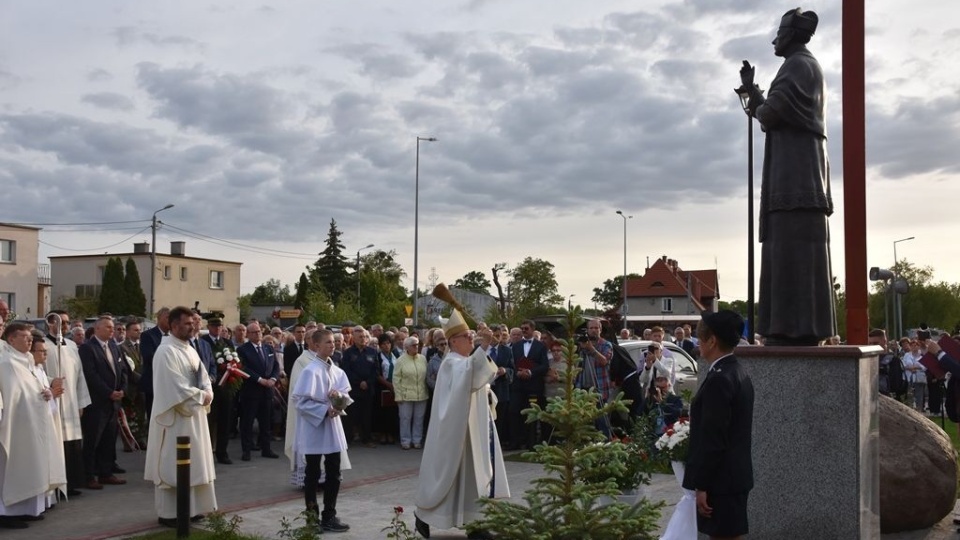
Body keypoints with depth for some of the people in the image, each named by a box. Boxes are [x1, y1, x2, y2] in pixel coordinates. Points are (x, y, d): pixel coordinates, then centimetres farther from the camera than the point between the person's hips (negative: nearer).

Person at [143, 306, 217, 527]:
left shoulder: (189, 349, 12)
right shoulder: (166, 351, -16)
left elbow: (203, 376, 10)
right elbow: (176, 386, -23)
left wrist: (207, 394, -9)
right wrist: (201, 396, -14)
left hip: (194, 415, 9)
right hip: (175, 417, -9)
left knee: (191, 463, 13)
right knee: (172, 465, -2)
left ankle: (190, 508, 22)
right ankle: (169, 513, 7)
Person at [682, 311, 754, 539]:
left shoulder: (719, 379, -20)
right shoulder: (739, 373, 10)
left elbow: (713, 439, -22)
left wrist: (701, 486, -17)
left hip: (721, 478, -10)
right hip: (735, 474, 10)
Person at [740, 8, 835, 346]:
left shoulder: (797, 65, -7)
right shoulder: (806, 67, 24)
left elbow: (771, 114, -17)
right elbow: (777, 115, 24)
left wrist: (755, 110, 5)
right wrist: (750, 88, 26)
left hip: (794, 169, -10)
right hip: (801, 169, 10)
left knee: (792, 248, -14)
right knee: (798, 250, 6)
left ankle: (798, 327, -17)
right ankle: (803, 328, 5)